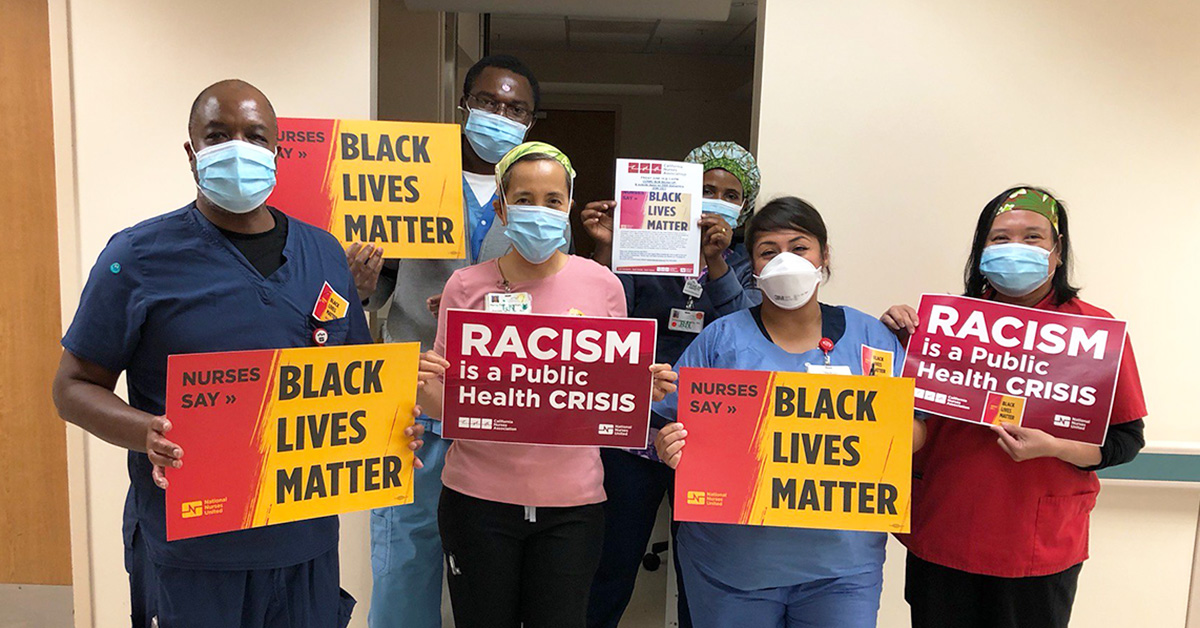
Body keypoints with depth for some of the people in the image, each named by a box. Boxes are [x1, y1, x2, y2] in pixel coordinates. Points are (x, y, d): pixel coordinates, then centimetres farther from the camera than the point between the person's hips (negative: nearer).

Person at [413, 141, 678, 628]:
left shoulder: (601, 285, 0)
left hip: (571, 500, 1)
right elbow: (446, 407, 2)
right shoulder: (467, 286, -2)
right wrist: (424, 384, -18)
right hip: (479, 497, 0)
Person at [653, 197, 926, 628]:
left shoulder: (871, 337, 4)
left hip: (841, 557, 1)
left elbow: (916, 427, 5)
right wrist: (667, 446, -21)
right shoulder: (722, 338, 1)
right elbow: (671, 428, 1)